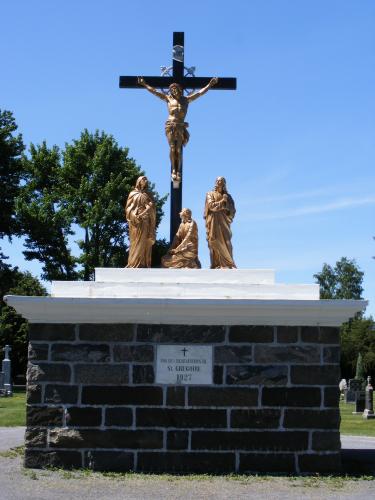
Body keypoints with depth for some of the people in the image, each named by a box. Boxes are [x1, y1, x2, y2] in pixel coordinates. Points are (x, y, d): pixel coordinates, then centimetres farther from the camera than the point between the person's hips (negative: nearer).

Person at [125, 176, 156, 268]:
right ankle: (134, 264, -3)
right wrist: (135, 217, -18)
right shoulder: (133, 194, 6)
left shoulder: (149, 195, 15)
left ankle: (145, 265, 3)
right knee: (136, 243, -6)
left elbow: (153, 209, 9)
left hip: (147, 224, 3)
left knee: (146, 243, 1)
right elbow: (129, 208, -1)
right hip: (137, 223, -3)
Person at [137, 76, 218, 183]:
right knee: (172, 148, -7)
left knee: (179, 150, -6)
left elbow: (200, 93, 14)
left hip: (181, 127, 0)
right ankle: (173, 170, -6)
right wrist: (144, 84, 15)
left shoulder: (186, 99, 14)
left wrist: (210, 85, 10)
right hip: (170, 125, 0)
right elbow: (154, 91, 16)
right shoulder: (168, 98, 14)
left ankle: (178, 171, -6)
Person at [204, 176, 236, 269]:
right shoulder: (210, 194, 12)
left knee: (225, 243, -9)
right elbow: (211, 205, -5)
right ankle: (216, 266, -11)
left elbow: (232, 210, 11)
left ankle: (228, 265, -12)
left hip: (224, 222, 2)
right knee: (215, 243, -8)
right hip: (213, 222, -2)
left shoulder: (227, 196, 17)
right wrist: (222, 201, -3)